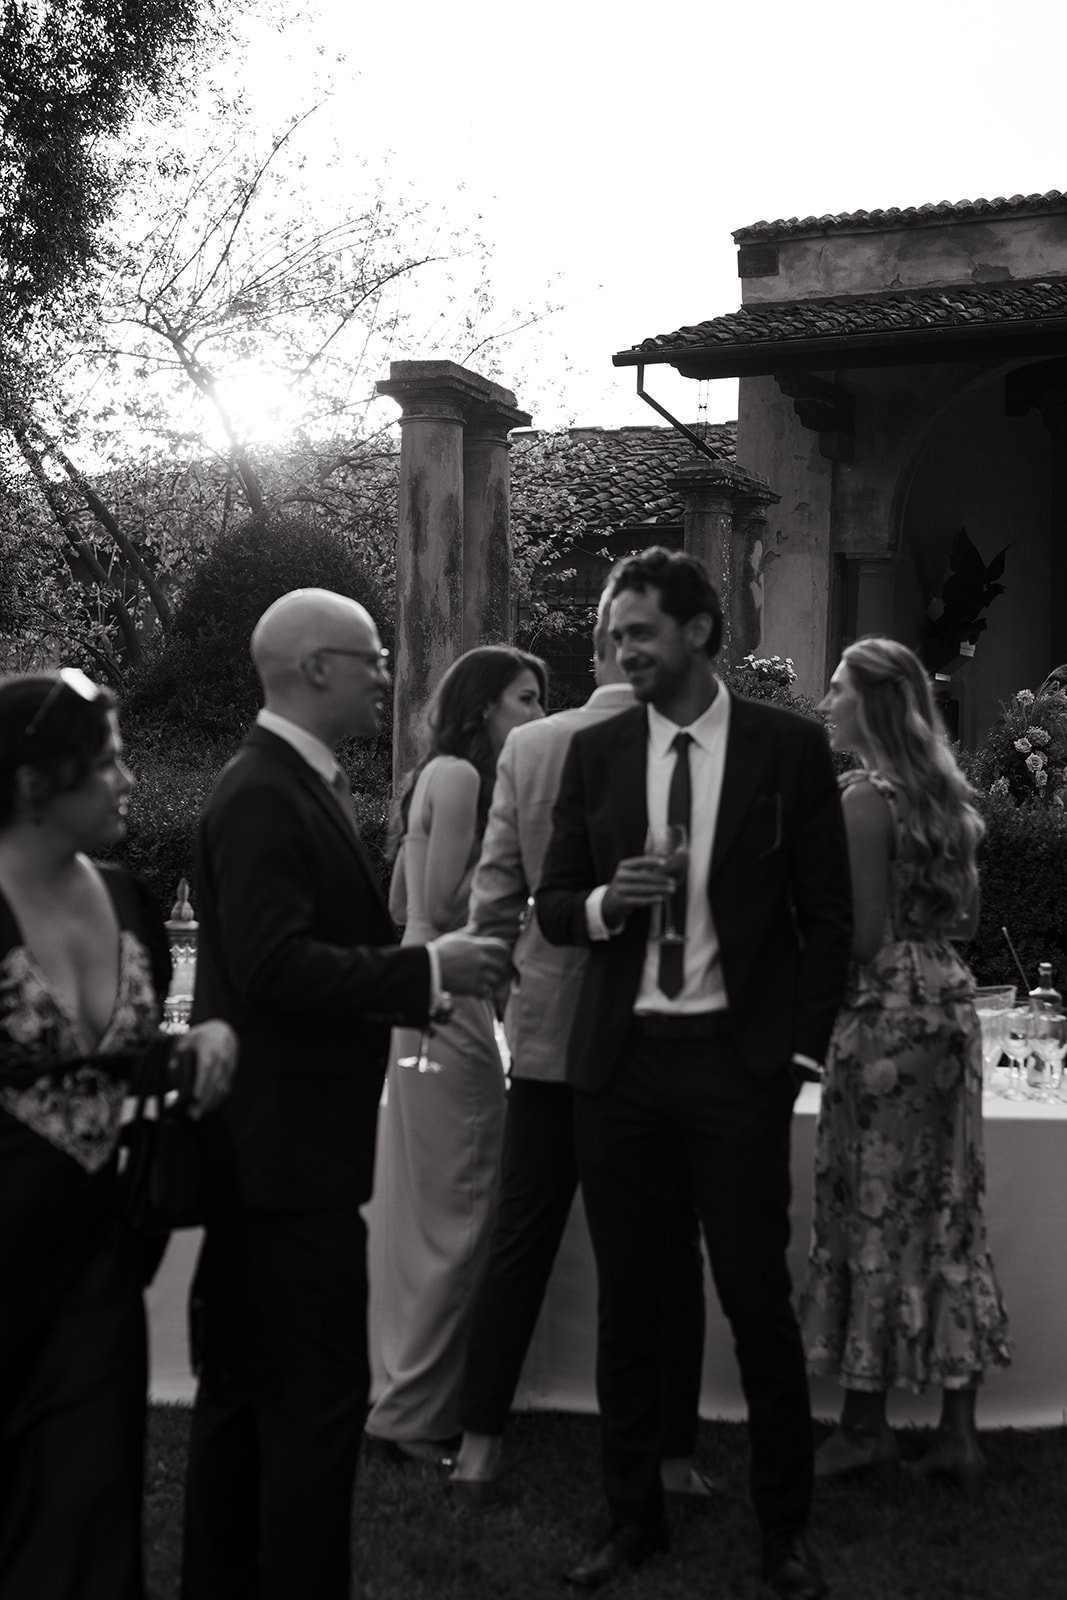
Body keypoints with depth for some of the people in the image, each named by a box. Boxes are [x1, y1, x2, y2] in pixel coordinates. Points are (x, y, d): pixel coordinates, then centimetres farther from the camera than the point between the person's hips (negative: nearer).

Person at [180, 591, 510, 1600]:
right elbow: (275, 966, -26)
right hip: (284, 1145, -11)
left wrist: (430, 974, 7)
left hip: (265, 1142, 11)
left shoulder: (297, 783, 13)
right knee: (319, 1398, -2)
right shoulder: (262, 796, -18)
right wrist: (427, 970, -20)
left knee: (242, 1392, 20)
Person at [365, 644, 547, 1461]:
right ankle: (417, 1414, 6)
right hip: (447, 1003, -10)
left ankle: (420, 1398, 25)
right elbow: (445, 905, -17)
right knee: (457, 1212, -3)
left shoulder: (444, 775, 17)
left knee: (438, 1211, 15)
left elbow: (401, 904, 20)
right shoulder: (460, 774, -11)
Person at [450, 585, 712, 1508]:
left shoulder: (527, 748, -3)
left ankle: (480, 1450, 19)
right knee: (669, 1254, 10)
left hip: (551, 1029, 2)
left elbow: (495, 896, 0)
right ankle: (674, 1459, 20)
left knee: (519, 1244, 13)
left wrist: (499, 989, 14)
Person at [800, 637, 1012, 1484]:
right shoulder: (947, 794, 11)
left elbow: (861, 936, -16)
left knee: (875, 1210, 1)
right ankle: (958, 1428, 16)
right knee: (950, 1209, 10)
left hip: (887, 1011, -8)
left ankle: (866, 1422, 11)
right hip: (950, 1002, 8)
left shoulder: (866, 797, -13)